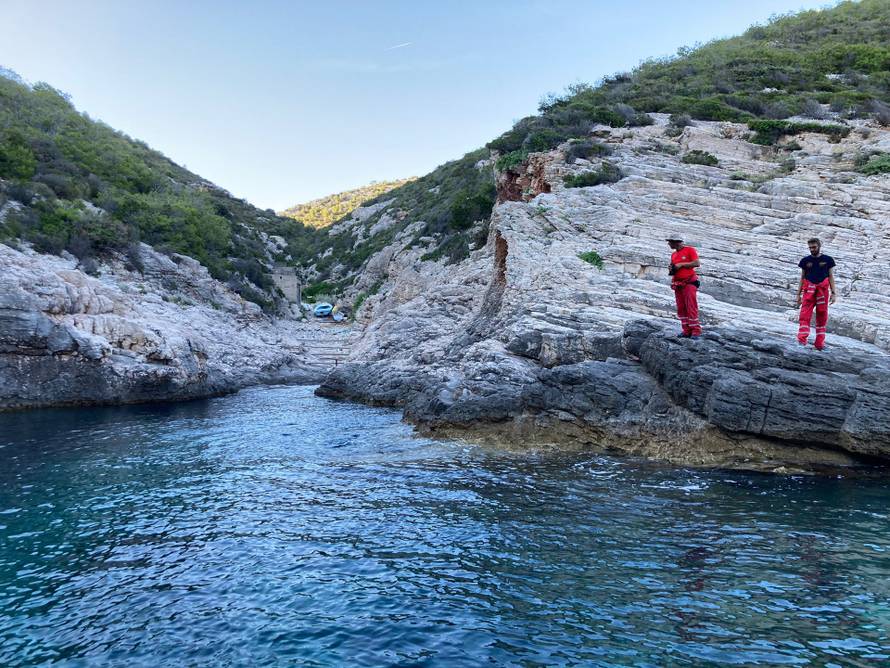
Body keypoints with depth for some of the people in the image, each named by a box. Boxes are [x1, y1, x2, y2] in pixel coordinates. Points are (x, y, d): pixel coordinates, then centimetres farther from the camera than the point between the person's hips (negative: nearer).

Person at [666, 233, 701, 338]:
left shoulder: (690, 250, -2)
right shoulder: (673, 255, 17)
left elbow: (697, 263, -11)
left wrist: (681, 264, -11)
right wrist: (671, 270, 4)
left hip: (689, 283, -7)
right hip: (677, 285, 7)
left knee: (691, 307, -11)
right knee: (681, 309, 3)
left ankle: (696, 331, -7)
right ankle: (687, 331, 7)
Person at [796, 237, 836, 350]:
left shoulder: (828, 260, 7)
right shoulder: (805, 260, 9)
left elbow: (831, 277, 8)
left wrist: (833, 293, 1)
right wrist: (798, 294, 9)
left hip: (823, 289, 0)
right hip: (809, 289, 0)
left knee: (822, 316, 4)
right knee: (805, 315, -12)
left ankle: (820, 343, 9)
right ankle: (802, 340, -20)